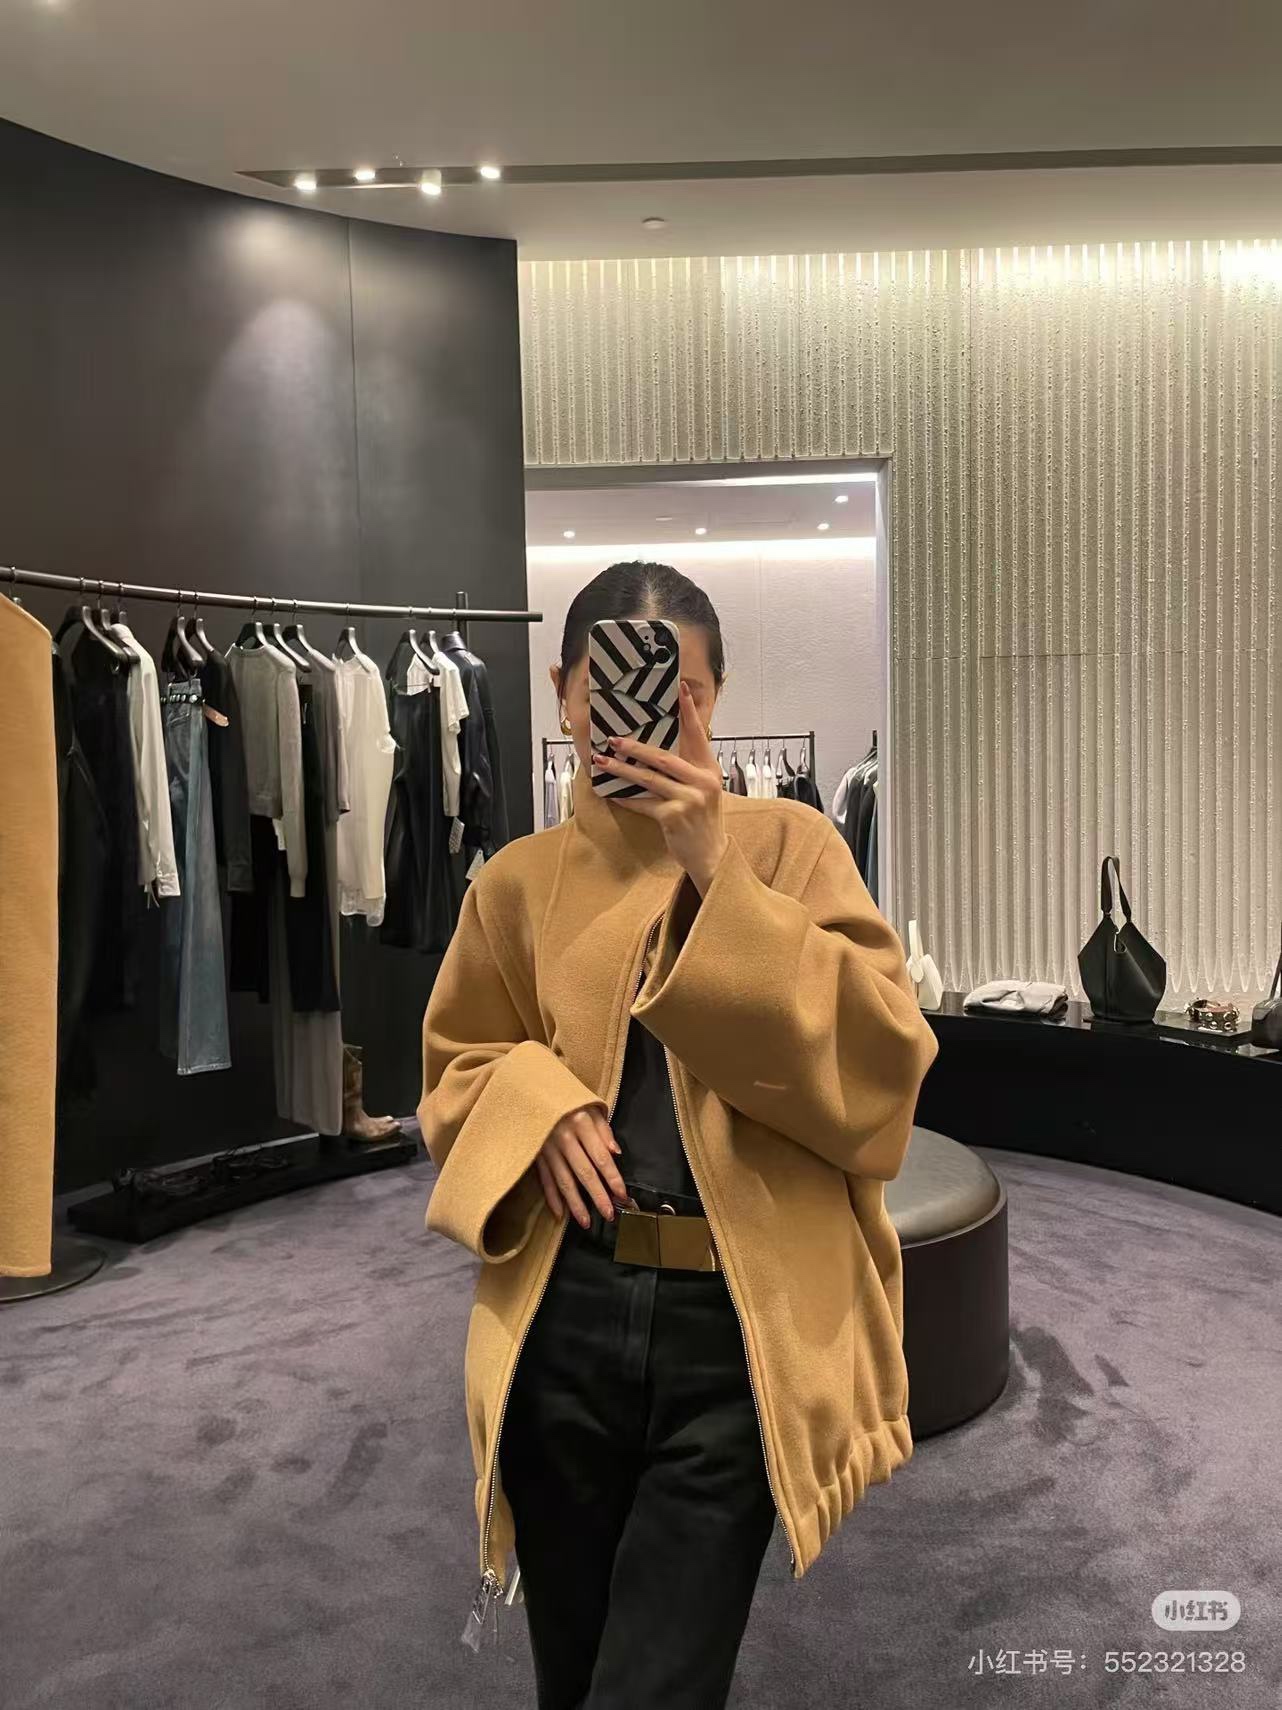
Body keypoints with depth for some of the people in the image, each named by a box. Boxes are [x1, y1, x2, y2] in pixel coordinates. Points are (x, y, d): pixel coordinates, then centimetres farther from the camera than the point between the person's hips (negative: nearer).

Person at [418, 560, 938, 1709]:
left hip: (742, 1325, -2)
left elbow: (881, 1056, -12)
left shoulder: (789, 847, -2)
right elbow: (456, 1070, 14)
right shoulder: (519, 882, 4)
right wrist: (536, 1101, -10)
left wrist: (717, 876, -19)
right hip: (563, 1319, 3)